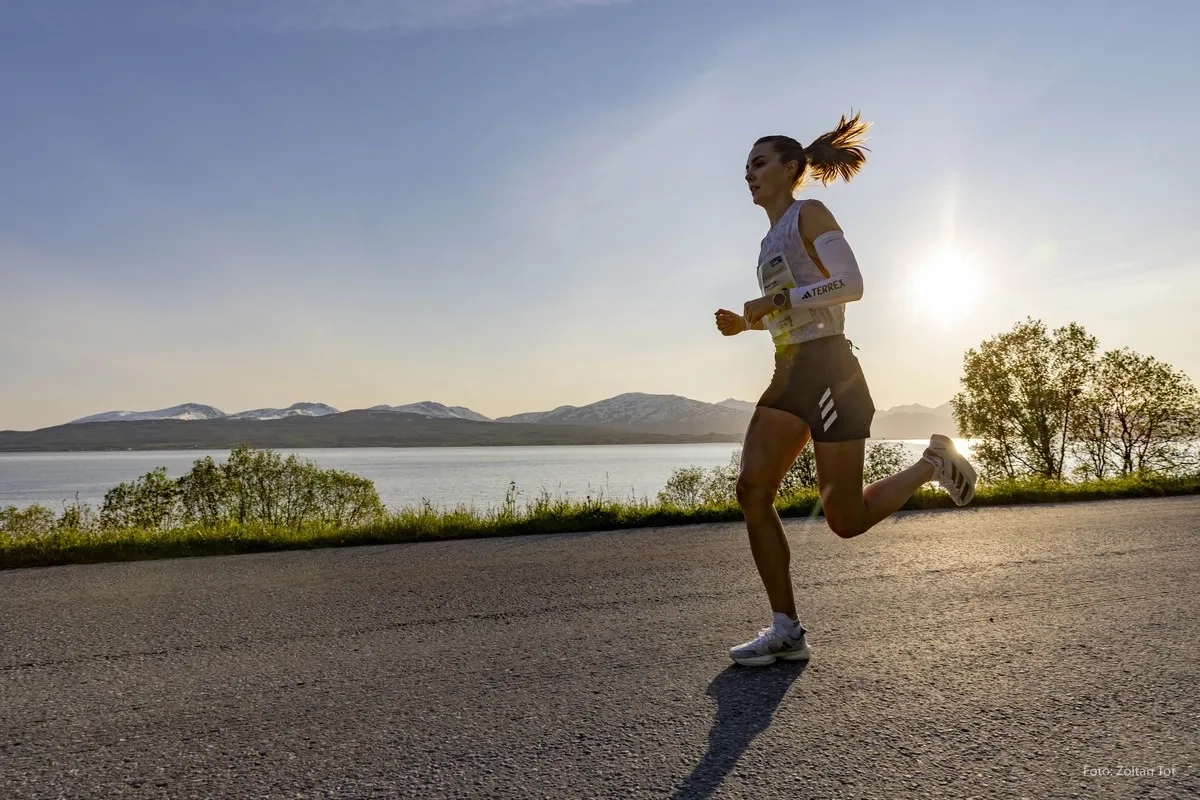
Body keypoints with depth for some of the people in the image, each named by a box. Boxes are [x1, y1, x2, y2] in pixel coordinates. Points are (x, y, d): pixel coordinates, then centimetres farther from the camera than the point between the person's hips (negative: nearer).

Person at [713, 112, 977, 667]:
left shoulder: (809, 214, 0)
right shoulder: (774, 238, 23)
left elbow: (851, 284, -14)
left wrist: (774, 300, -16)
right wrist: (745, 325, 12)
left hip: (827, 371, -8)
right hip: (789, 376, 8)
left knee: (846, 520, -5)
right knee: (752, 493, -8)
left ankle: (933, 464, 21)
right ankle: (786, 630, 0)